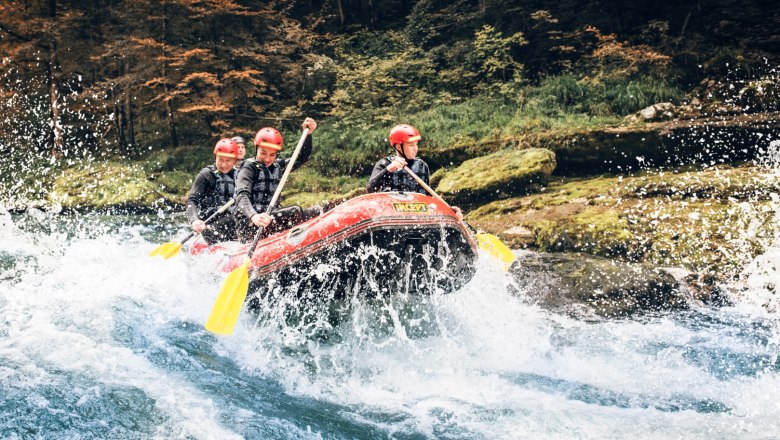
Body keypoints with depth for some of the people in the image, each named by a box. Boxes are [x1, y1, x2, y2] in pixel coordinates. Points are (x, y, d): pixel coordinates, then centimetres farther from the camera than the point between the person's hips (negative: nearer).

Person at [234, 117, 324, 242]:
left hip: (272, 219, 8)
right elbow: (242, 196, -19)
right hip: (249, 226, -8)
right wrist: (254, 216, -39)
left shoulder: (277, 166, 17)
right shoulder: (249, 167, -4)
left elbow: (302, 158, 14)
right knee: (295, 212, -27)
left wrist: (307, 134, -3)